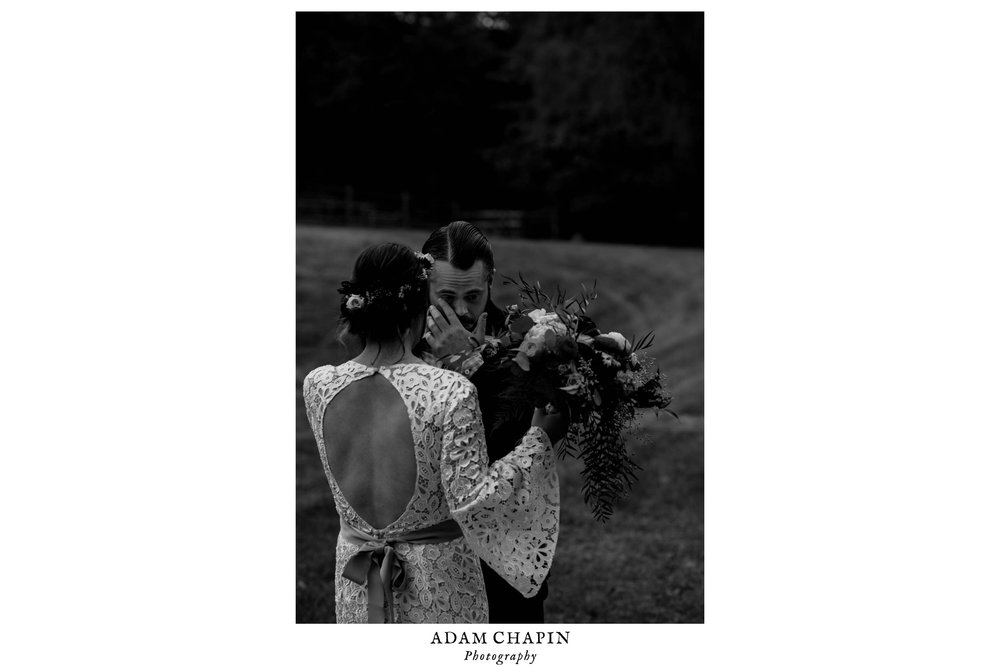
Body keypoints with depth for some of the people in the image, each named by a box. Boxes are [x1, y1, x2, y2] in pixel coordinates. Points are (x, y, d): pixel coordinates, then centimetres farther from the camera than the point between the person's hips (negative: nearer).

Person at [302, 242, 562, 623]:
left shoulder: (317, 387, -10)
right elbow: (471, 499, -21)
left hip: (358, 576, 4)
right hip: (437, 580, -3)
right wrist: (538, 436, -12)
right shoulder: (451, 394, -22)